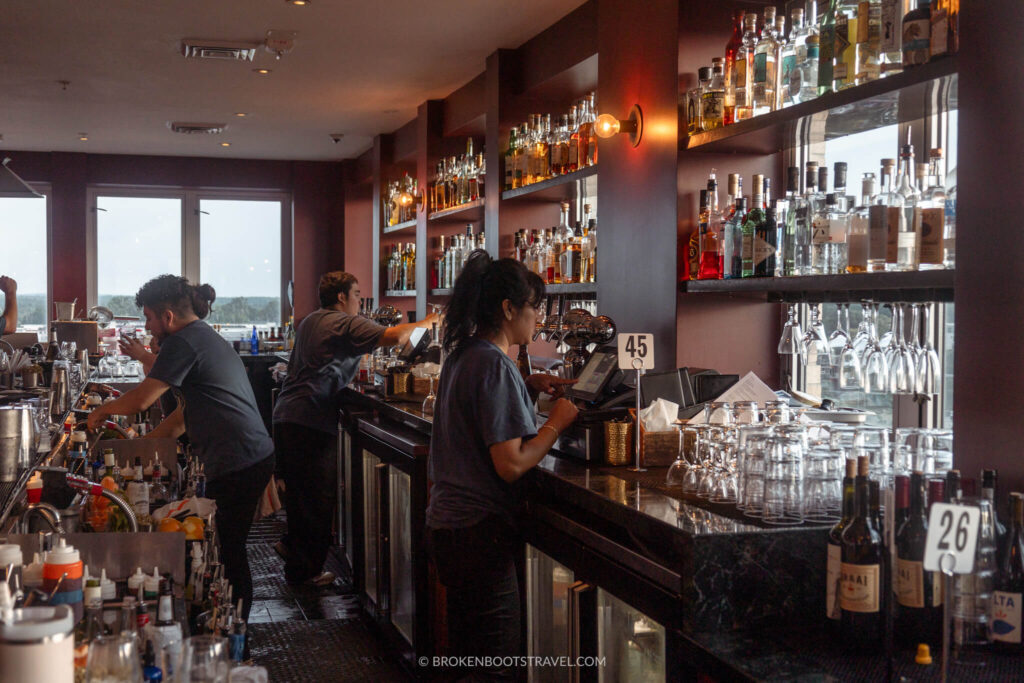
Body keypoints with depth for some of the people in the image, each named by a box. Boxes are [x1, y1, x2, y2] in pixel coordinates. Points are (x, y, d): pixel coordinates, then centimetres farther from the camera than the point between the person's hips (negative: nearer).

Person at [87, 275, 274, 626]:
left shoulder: (184, 342, -11)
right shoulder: (208, 338, 21)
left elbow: (140, 400, -12)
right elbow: (191, 411, 26)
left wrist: (103, 410, 8)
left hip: (237, 463, -10)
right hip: (255, 456, 10)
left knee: (228, 553, -1)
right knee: (228, 548, 16)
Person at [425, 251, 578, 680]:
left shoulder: (461, 354, 10)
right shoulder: (495, 365, -18)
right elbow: (511, 464, -22)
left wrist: (529, 386, 15)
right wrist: (557, 422, -9)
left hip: (445, 520, 10)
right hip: (480, 532, -10)